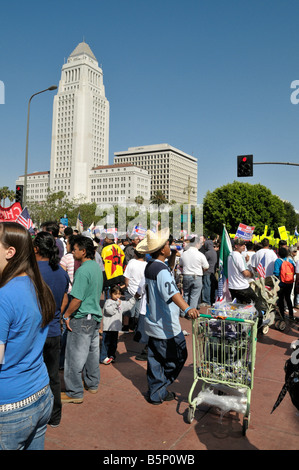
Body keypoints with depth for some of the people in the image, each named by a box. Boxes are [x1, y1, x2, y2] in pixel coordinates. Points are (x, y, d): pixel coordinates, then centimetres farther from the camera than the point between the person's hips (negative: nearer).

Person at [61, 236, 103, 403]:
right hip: (95, 316, 9)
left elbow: (77, 299, -23)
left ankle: (75, 393, 12)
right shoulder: (97, 267, 7)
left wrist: (66, 315, -10)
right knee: (92, 352, 19)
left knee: (75, 356, 2)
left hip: (81, 319, -9)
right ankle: (92, 384, 32)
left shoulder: (83, 270, -20)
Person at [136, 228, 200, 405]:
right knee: (178, 357, 6)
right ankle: (159, 392, 15)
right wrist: (187, 308, -54)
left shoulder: (150, 266, 6)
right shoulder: (162, 270, -23)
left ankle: (155, 392, 24)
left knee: (155, 358, 15)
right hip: (167, 325, -9)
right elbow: (171, 292, -40)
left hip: (154, 322, 9)